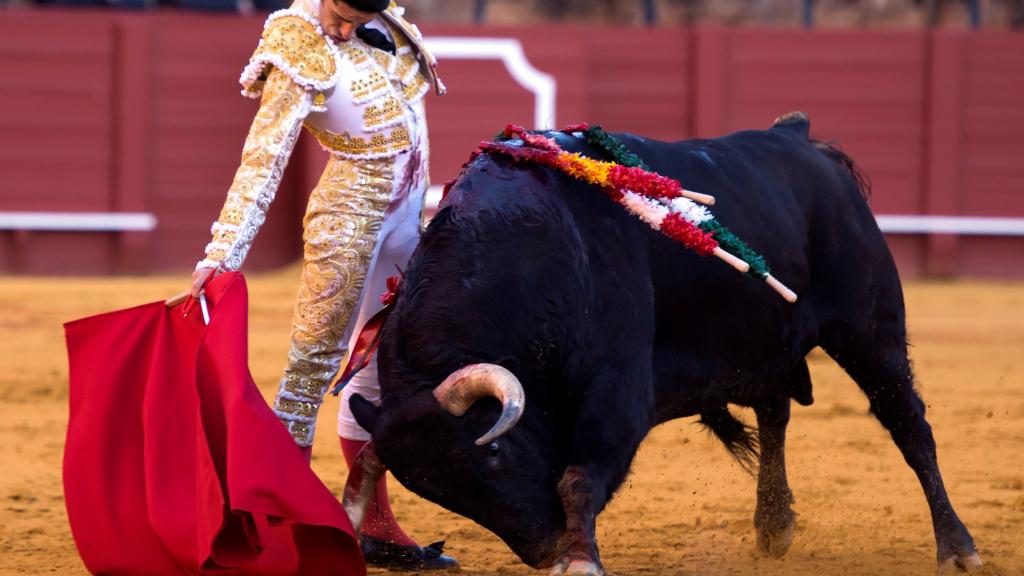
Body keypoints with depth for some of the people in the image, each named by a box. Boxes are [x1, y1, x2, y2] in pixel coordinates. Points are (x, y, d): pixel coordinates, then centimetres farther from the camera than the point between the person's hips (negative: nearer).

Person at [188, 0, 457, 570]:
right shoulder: (302, 58, -18)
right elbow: (261, 163, -22)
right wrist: (220, 256, -27)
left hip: (406, 216, 8)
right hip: (350, 213, -8)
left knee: (379, 370, 12)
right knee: (315, 360, -8)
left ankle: (375, 527, 18)